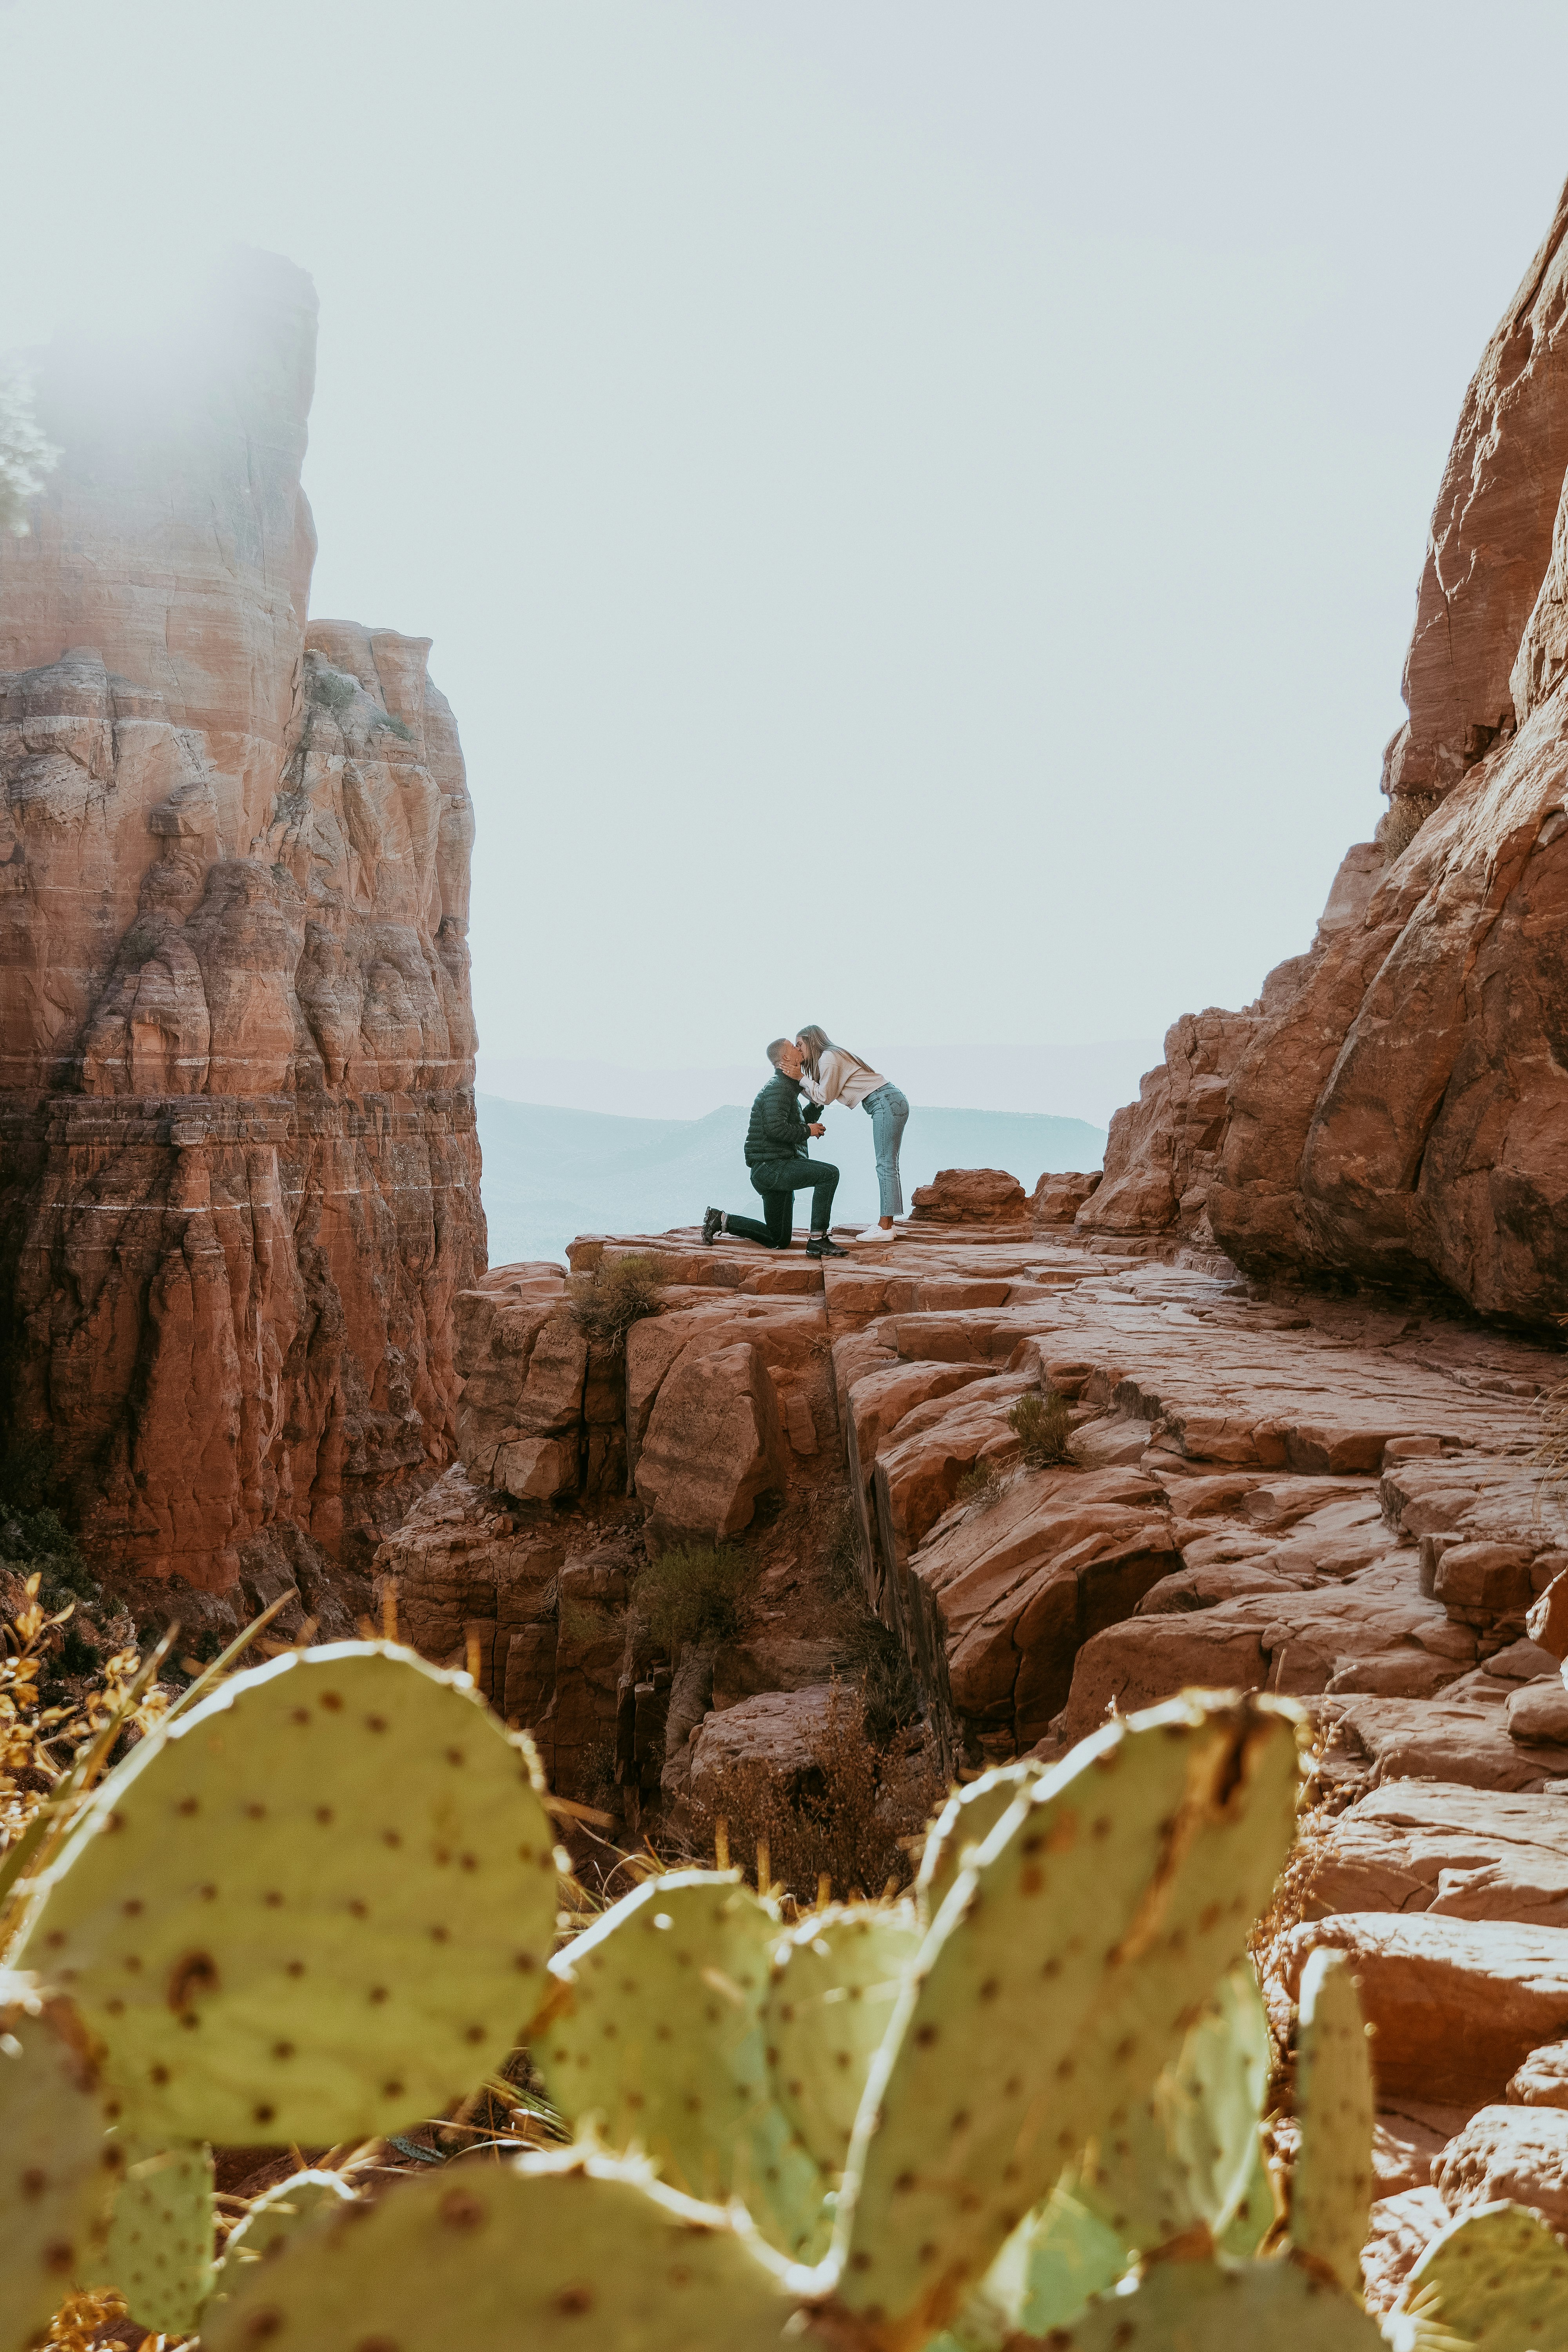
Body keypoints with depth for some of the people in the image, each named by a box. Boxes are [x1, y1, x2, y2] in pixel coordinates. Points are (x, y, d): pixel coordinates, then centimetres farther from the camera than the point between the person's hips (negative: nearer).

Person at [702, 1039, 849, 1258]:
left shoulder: (787, 1088, 21)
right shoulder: (778, 1088, -12)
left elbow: (798, 1123, 28)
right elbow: (775, 1128, -25)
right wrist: (807, 1131, -13)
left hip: (776, 1170, 10)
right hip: (771, 1166, -10)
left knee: (779, 1240, 15)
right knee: (829, 1174, -25)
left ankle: (723, 1219, 19)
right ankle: (818, 1240, -25)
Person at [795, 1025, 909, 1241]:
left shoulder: (828, 1058, -8)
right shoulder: (834, 1054, 22)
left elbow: (825, 1097, -7)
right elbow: (821, 1099, 16)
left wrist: (801, 1077, 0)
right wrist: (799, 1081, 9)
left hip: (886, 1103, -10)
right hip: (893, 1102, 10)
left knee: (886, 1166, -11)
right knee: (887, 1166, 8)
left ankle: (885, 1227, -12)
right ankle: (886, 1222, 9)